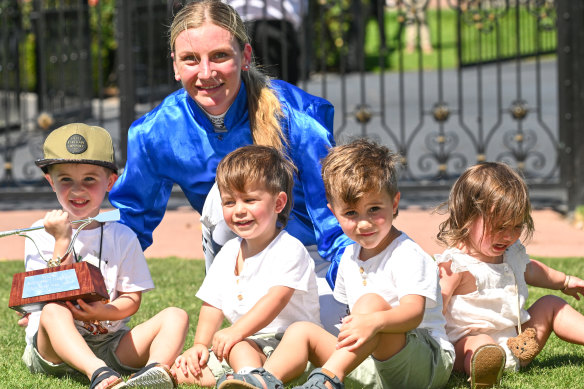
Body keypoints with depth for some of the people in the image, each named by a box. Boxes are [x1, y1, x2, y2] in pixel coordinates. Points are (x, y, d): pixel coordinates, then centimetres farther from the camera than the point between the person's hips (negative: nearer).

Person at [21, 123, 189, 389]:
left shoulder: (122, 237, 8)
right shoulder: (41, 234, 3)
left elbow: (132, 299, 5)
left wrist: (103, 311, -17)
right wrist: (62, 241, -14)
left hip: (109, 344, 3)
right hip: (53, 348, -3)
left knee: (176, 316, -15)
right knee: (54, 312, -34)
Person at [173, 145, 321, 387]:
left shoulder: (288, 249, -9)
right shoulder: (228, 253, 15)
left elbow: (276, 299, -22)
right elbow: (213, 304, 15)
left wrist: (236, 332, -30)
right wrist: (200, 345, -1)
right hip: (246, 343, 8)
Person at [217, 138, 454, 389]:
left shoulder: (408, 255, -11)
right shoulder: (350, 257, 15)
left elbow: (414, 311, -29)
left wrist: (375, 321, -47)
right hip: (369, 365, 8)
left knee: (372, 302, -31)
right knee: (301, 331, -4)